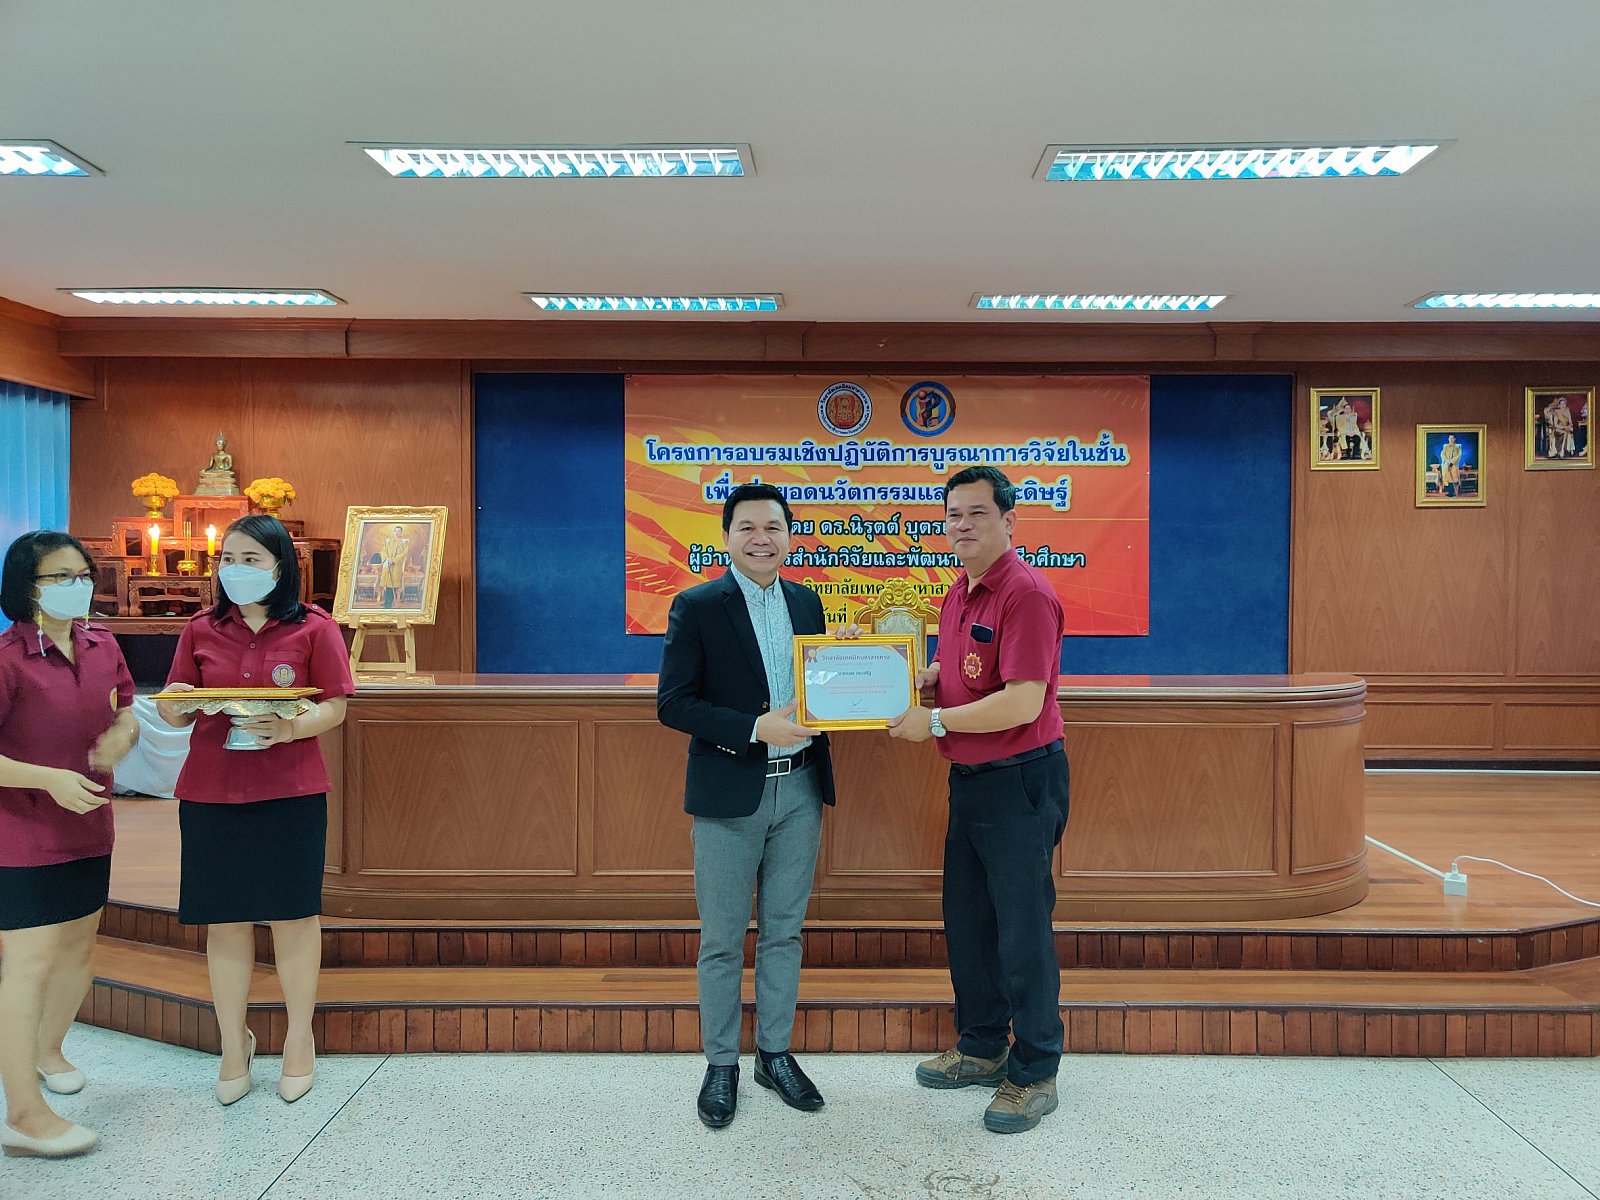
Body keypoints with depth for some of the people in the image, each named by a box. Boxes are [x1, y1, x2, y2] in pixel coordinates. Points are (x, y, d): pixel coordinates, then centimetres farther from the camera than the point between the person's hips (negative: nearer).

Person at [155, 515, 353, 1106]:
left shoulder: (314, 628, -1)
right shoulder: (201, 629, 7)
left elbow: (334, 707, -4)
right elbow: (173, 711, 11)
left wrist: (290, 729, -22)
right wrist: (176, 703, -13)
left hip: (290, 793, -2)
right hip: (209, 793, 3)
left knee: (293, 917, 5)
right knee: (225, 922, 8)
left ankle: (299, 1038, 23)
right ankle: (234, 1043, 25)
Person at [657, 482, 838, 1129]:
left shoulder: (806, 601, 8)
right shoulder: (697, 607, -7)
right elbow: (673, 703, -12)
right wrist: (756, 729, -20)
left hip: (800, 789, 4)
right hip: (730, 792, -4)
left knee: (784, 932, 15)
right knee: (723, 938, 7)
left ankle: (775, 1053, 29)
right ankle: (720, 1064, 23)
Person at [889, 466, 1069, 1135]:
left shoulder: (1026, 594, -18)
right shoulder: (958, 595, 12)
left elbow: (1023, 702, -25)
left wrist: (934, 721, -17)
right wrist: (916, 681, 4)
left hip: (1020, 781, -9)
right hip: (968, 779, 9)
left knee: (1022, 929, 2)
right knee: (966, 920, 18)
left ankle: (1034, 1073, 17)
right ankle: (981, 1048, 34)